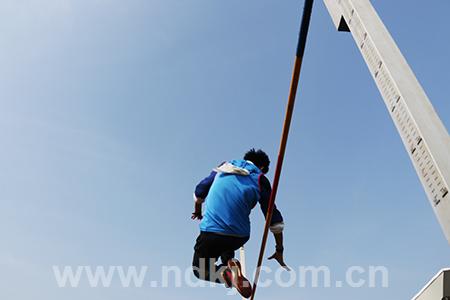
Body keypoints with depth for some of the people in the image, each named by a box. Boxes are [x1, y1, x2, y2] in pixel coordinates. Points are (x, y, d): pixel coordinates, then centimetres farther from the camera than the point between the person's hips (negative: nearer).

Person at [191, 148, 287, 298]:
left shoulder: (224, 167, 13)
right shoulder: (260, 179, 4)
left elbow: (199, 191, 25)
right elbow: (275, 219, 3)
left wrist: (198, 211, 44)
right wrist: (279, 251, 14)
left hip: (210, 233, -1)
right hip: (239, 237, 1)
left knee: (199, 269, 19)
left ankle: (224, 272, -9)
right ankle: (228, 260, 10)